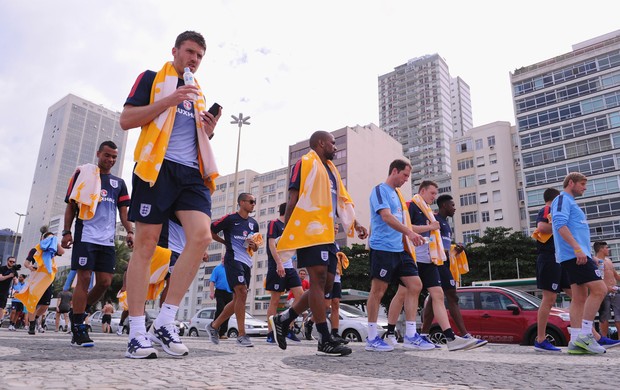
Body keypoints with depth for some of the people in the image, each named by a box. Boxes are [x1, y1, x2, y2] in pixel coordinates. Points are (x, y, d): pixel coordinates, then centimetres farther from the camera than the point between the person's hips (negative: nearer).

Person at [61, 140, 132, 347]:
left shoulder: (119, 183, 18)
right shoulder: (83, 173, 8)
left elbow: (124, 211, 13)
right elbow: (71, 205, 6)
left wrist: (130, 231, -3)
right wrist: (67, 232, -2)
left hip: (107, 240, 4)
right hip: (85, 236, -4)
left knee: (105, 282, 0)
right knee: (84, 278, -8)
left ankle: (78, 312, 23)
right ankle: (78, 329, -1)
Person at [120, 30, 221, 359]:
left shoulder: (199, 94, 27)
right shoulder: (152, 79, 12)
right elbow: (126, 120, 1)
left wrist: (208, 131, 8)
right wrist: (170, 100, -8)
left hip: (192, 172, 5)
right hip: (157, 166, -4)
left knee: (202, 236, -16)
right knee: (146, 244, -6)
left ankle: (166, 321, -6)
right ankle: (137, 332, 1)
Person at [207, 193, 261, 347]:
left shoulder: (253, 223, 16)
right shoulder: (230, 219, -4)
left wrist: (254, 245, 0)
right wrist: (225, 242, 3)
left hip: (247, 262, 7)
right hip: (233, 259, -7)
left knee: (237, 299, 9)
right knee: (242, 293, -18)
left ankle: (214, 326, 25)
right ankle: (242, 335, -13)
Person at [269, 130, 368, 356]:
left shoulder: (331, 169, 25)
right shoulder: (305, 163, -1)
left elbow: (341, 201, 23)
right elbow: (293, 198, -8)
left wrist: (355, 224, 9)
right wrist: (287, 232, -14)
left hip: (327, 235, 9)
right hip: (310, 232, -9)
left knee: (326, 285, 7)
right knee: (319, 280, -10)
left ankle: (283, 320, 18)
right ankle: (325, 341, -5)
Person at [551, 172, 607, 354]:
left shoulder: (569, 202, 27)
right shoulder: (562, 199, -3)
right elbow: (560, 224, -18)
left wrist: (583, 252, 23)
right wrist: (577, 247, -26)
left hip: (575, 256, 10)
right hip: (574, 254, -10)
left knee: (580, 298, 5)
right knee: (599, 289, -13)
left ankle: (576, 342, 3)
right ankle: (585, 335, -12)